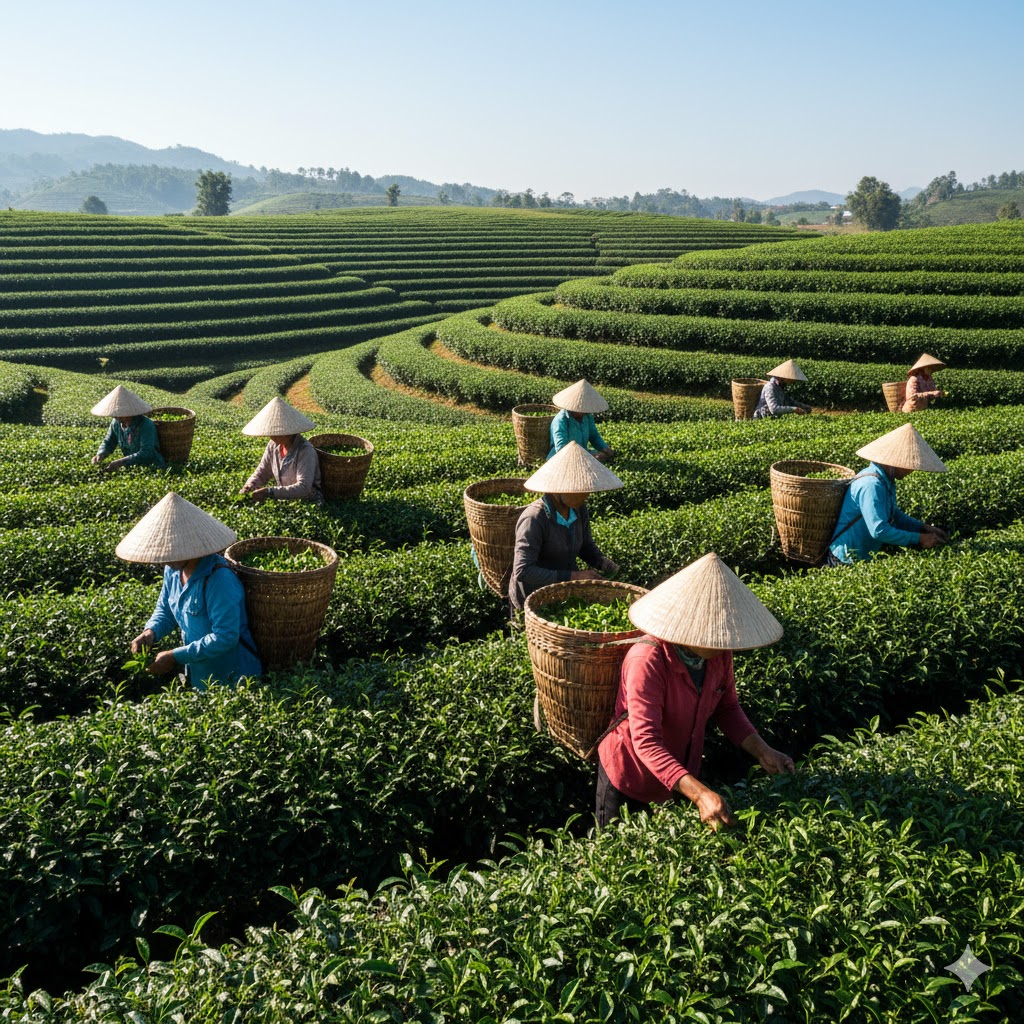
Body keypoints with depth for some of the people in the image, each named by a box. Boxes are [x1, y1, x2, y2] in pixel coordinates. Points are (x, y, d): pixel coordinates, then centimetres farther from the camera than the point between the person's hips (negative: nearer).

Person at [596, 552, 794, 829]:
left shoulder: (719, 652, -14)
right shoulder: (647, 661, -34)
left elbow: (727, 707, 2)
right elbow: (646, 742, -38)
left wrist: (762, 752, -13)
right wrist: (699, 793, -47)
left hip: (680, 777, 6)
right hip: (629, 780, -6)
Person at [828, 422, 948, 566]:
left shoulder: (886, 481, 7)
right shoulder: (871, 486, -23)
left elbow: (894, 515, 22)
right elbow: (879, 531, -27)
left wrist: (923, 527, 9)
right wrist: (919, 539, -19)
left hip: (865, 556, 10)